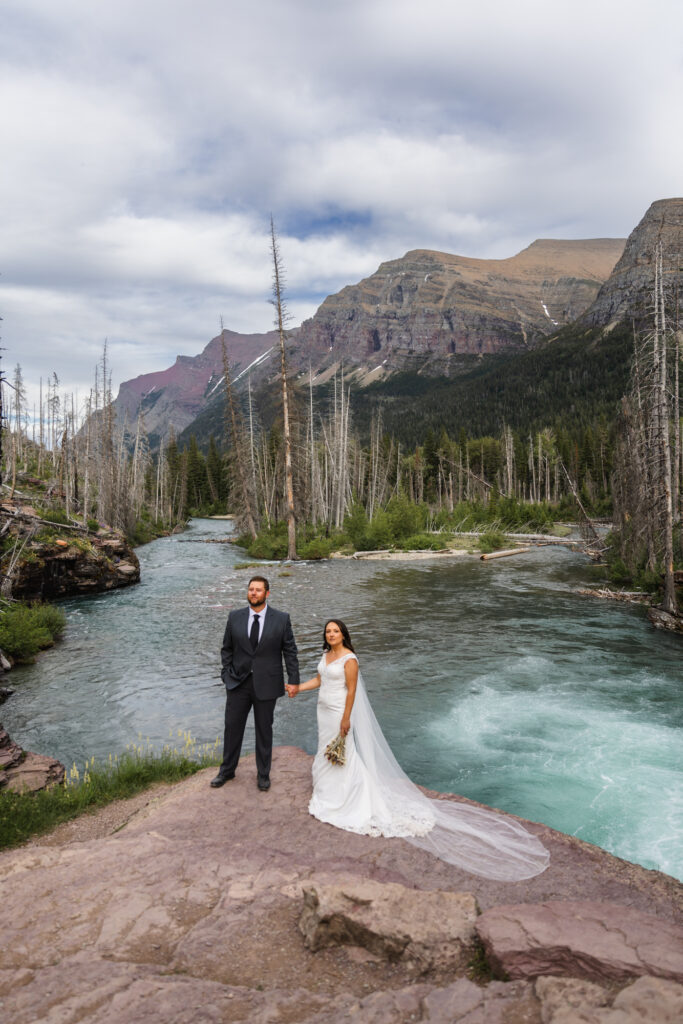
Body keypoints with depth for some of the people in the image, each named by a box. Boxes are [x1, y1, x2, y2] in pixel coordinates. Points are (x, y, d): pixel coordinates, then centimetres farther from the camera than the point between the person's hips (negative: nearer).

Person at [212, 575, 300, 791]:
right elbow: (226, 649, 8)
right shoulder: (235, 617, 0)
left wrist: (293, 680, -7)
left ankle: (263, 774, 28)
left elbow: (290, 651, -3)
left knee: (264, 730, 11)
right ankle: (227, 770, 31)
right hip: (238, 683, 2)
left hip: (266, 684, -2)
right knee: (232, 727, 11)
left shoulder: (281, 619, -6)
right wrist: (227, 674, 0)